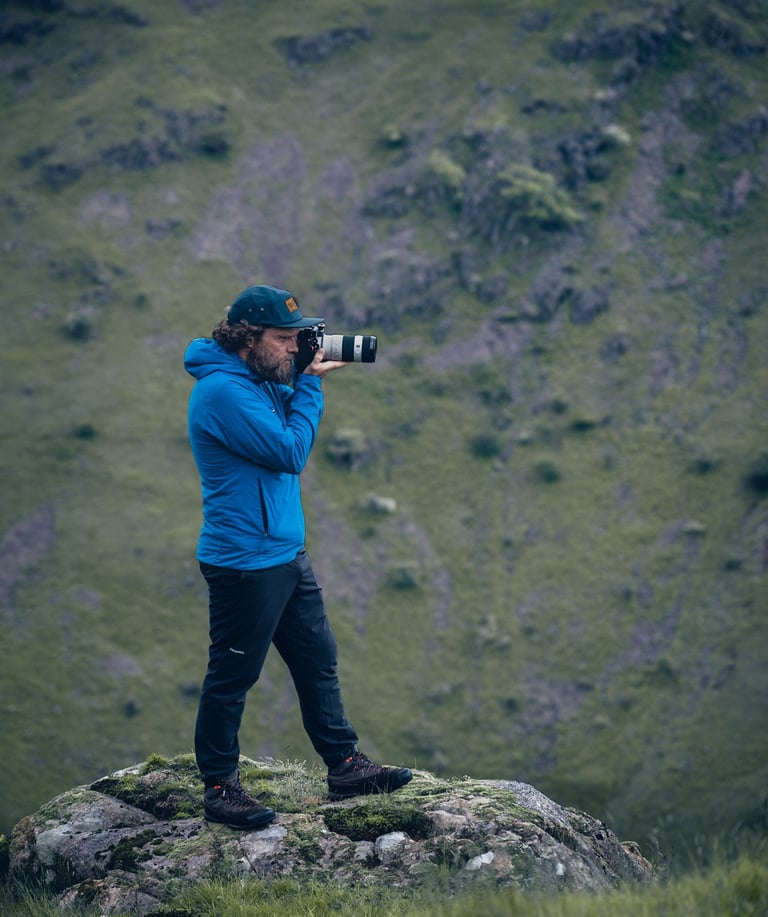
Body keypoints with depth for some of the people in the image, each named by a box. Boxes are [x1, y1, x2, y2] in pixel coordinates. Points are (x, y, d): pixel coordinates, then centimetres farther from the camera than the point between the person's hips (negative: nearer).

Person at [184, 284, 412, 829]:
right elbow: (291, 452, -21)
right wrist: (310, 384, -11)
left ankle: (344, 765, 23)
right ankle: (220, 787, 13)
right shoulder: (223, 390, -21)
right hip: (244, 561, -10)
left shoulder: (260, 381, 10)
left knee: (319, 660, 14)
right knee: (233, 677, 2)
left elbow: (292, 436, 15)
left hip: (286, 553, 10)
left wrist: (305, 383, 2)